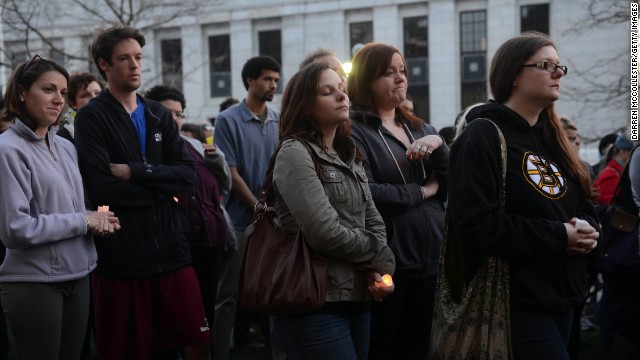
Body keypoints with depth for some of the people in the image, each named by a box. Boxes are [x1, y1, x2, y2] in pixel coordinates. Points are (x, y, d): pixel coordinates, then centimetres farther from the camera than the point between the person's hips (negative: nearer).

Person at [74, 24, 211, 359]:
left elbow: (188, 174, 0)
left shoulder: (159, 115, 13)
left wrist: (136, 172, -13)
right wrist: (163, 185, -7)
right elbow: (101, 188, -17)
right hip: (120, 256, -4)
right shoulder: (91, 117, -4)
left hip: (171, 250, 5)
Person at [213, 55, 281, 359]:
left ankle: (242, 333, 32)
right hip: (240, 218, -5)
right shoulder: (228, 120, -8)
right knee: (230, 291, -4)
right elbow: (230, 173, -10)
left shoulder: (279, 121, 6)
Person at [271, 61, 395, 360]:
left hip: (357, 298, 8)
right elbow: (325, 232, -20)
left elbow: (374, 222, 13)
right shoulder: (295, 153, -10)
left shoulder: (350, 156, 16)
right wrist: (379, 256, -6)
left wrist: (378, 270, -6)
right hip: (316, 304, -8)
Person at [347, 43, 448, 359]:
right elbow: (364, 194, -21)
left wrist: (438, 145, -12)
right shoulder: (353, 130, -7)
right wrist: (422, 191, -8)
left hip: (429, 262, 7)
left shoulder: (420, 129, 14)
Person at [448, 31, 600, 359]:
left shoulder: (550, 137, 16)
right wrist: (558, 236, -18)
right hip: (516, 297, -9)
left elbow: (584, 205, 24)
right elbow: (475, 223, -22)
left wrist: (586, 229, -1)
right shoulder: (482, 137, -11)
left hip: (562, 293, 9)